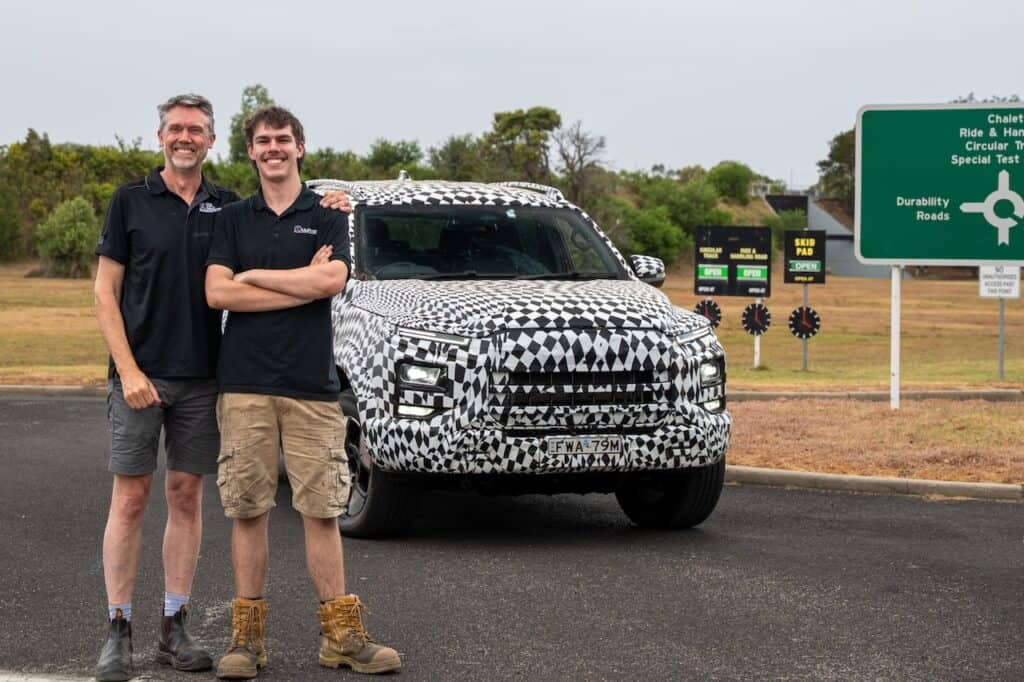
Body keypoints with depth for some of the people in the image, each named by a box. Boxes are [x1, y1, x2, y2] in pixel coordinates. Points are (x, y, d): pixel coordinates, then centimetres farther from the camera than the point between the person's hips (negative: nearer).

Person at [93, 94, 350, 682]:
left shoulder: (229, 208, 8)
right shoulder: (131, 202, 0)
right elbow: (106, 291, -2)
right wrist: (128, 368, -12)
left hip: (202, 376, 3)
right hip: (141, 374, -3)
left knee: (186, 496, 6)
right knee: (131, 498, -2)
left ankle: (175, 627, 13)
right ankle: (119, 630, 4)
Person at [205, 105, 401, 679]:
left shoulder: (327, 217, 8)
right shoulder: (234, 221, 11)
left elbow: (332, 280, -11)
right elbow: (217, 293, -4)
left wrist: (253, 275, -5)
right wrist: (302, 285, -8)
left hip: (311, 384, -1)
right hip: (245, 384, 1)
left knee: (321, 510, 1)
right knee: (248, 510, 2)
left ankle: (342, 635, 5)